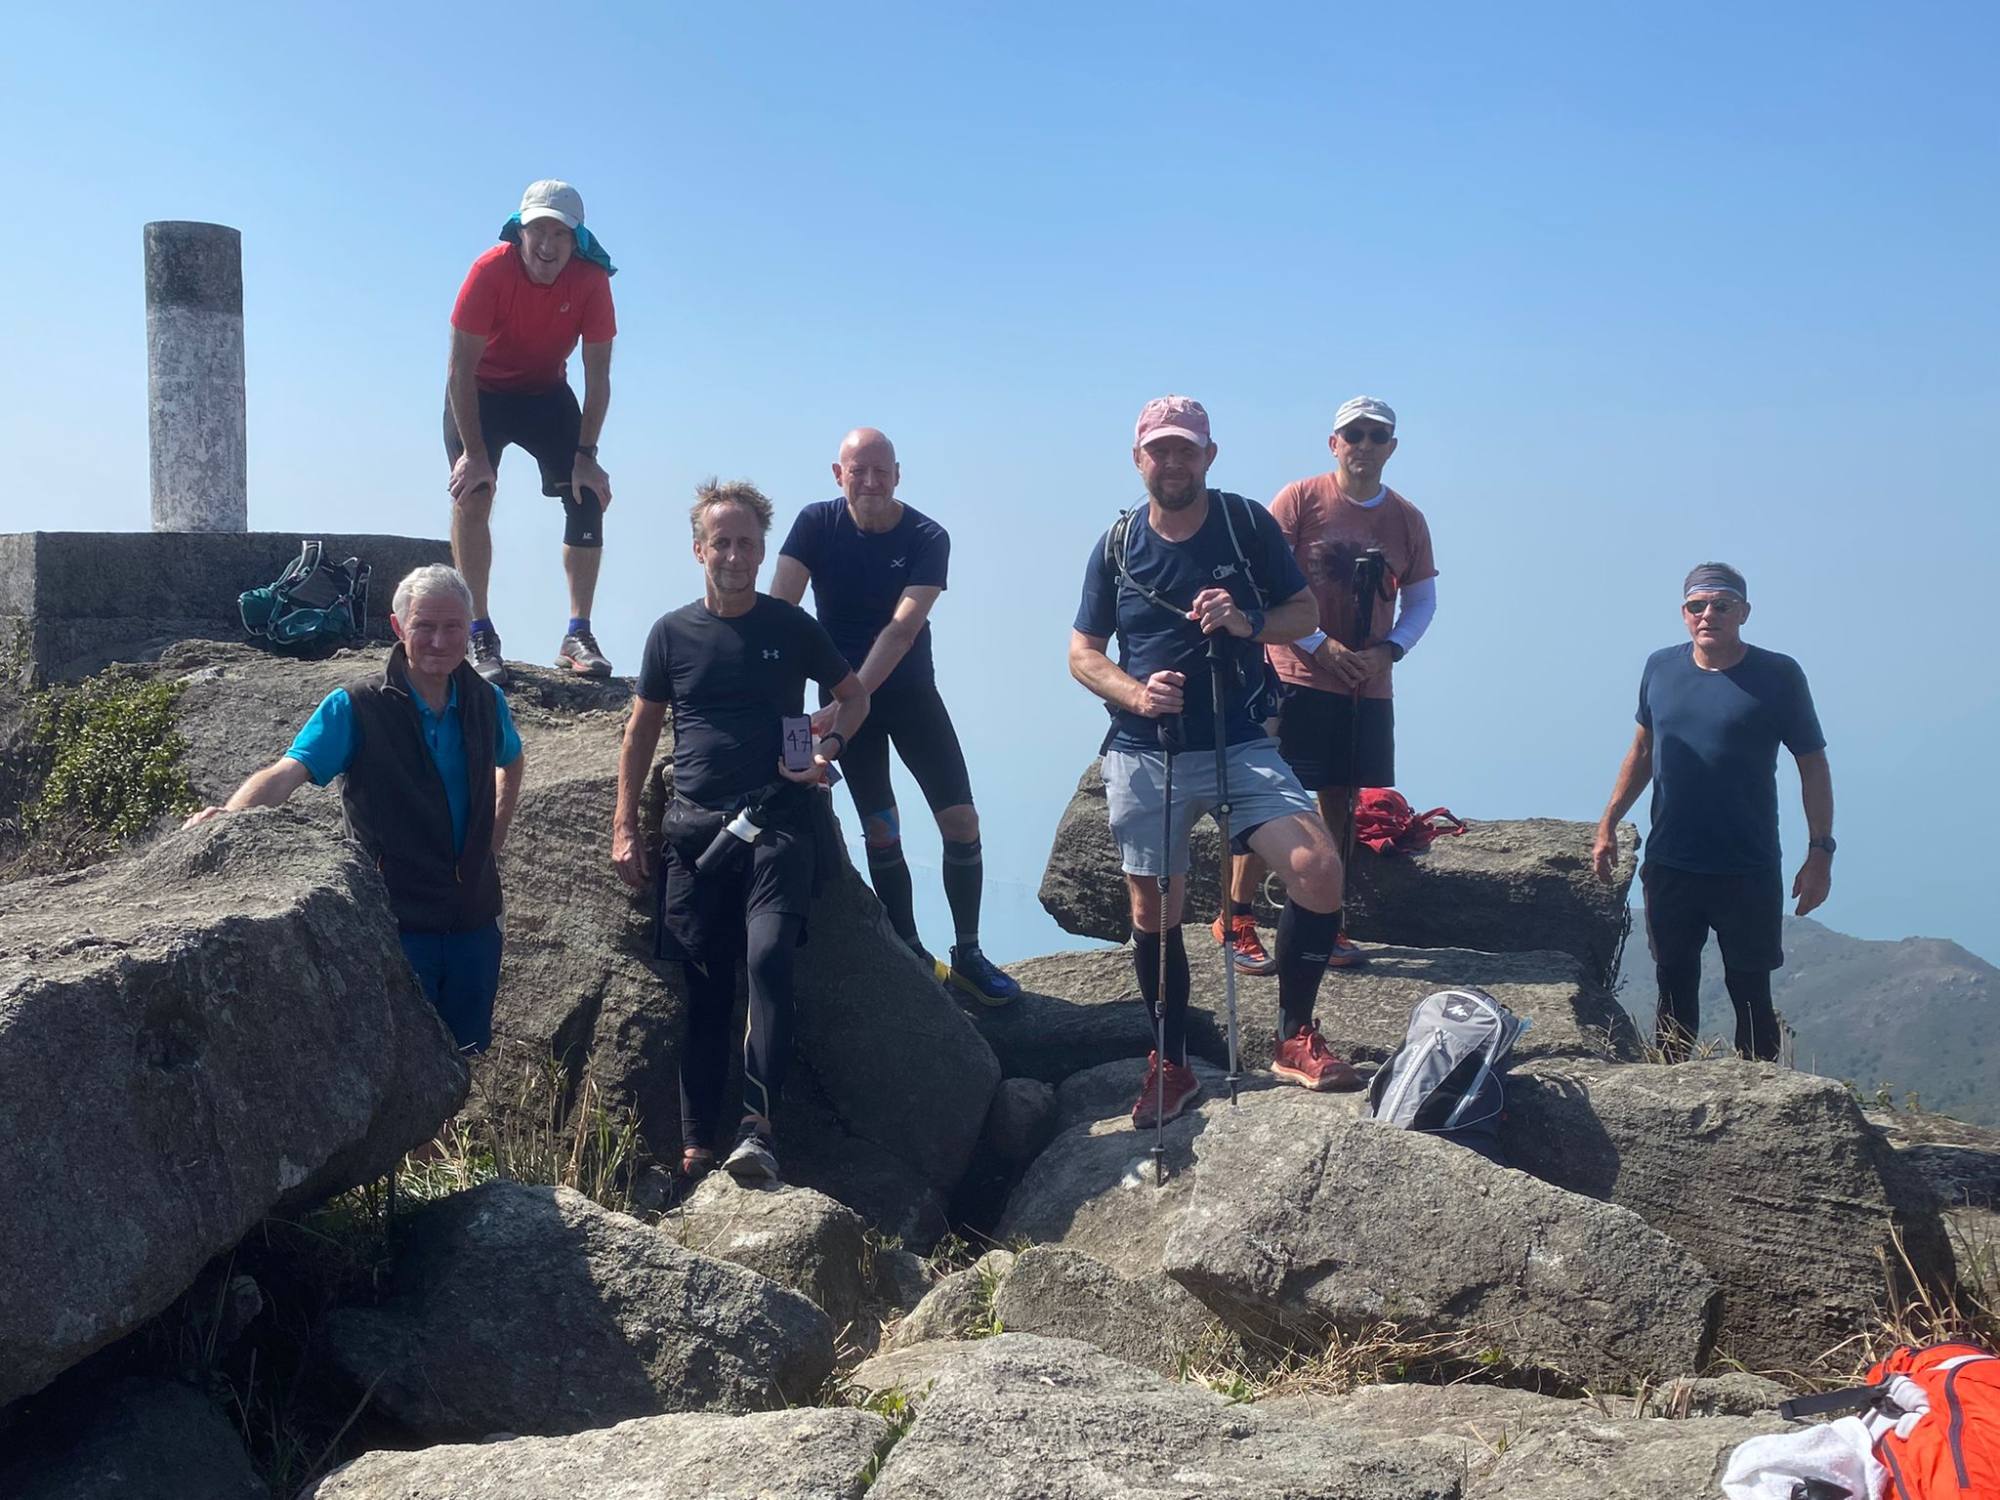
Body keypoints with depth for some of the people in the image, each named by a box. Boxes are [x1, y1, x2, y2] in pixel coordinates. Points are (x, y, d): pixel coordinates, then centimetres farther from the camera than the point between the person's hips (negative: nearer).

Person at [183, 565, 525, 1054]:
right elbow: (287, 773, -24)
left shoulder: (486, 701, 4)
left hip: (474, 922, 5)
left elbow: (512, 763, 26)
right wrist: (229, 815, -43)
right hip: (396, 924, -4)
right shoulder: (354, 708, -10)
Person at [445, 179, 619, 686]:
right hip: (481, 392, -3)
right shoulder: (491, 270, -28)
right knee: (472, 492, -20)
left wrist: (586, 454, -21)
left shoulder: (591, 280, -22)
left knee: (588, 494, -10)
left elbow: (597, 375, -15)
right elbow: (461, 369, -25)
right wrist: (473, 451, -29)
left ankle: (577, 636, -4)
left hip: (547, 392, 3)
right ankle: (481, 638, -18)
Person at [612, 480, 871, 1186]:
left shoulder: (791, 627, 6)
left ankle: (758, 1127, -20)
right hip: (694, 826, 2)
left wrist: (829, 748, -3)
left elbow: (854, 695, 18)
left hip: (777, 818, -1)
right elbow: (641, 730, 15)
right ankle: (696, 1145, 5)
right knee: (703, 987, 0)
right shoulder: (672, 633, 8)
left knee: (769, 957, -21)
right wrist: (624, 827, 10)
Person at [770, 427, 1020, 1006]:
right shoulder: (816, 524, -8)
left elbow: (902, 628, -24)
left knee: (961, 821, -4)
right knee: (881, 831, 2)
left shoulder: (928, 538, -12)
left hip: (910, 691, 0)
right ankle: (914, 957, 13)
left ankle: (967, 955, 9)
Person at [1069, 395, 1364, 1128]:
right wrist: (1136, 693, -15)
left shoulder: (1248, 524, -1)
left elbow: (1306, 613, 4)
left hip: (1240, 745, -1)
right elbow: (1082, 654, 6)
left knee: (1318, 868, -19)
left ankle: (1295, 1038, 0)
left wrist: (1247, 622, -17)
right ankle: (1171, 1066, 25)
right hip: (1143, 755, 1)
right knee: (1154, 914, 7)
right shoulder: (1116, 545, 2)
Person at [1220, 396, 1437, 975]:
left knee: (1342, 807, 9)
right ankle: (1236, 920, 2)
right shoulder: (1300, 499, -3)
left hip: (1369, 687, 5)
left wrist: (1387, 650, -4)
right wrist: (1320, 645, -13)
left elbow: (1422, 602, 15)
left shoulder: (1407, 519, 9)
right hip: (1298, 678, -4)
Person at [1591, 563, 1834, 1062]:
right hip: (1669, 866, 3)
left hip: (1749, 871, -3)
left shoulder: (1777, 676, -5)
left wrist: (1820, 851, -7)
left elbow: (1812, 764, -2)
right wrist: (1608, 824, 12)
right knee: (1674, 985, 11)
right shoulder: (1660, 668, 5)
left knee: (1749, 990, 3)